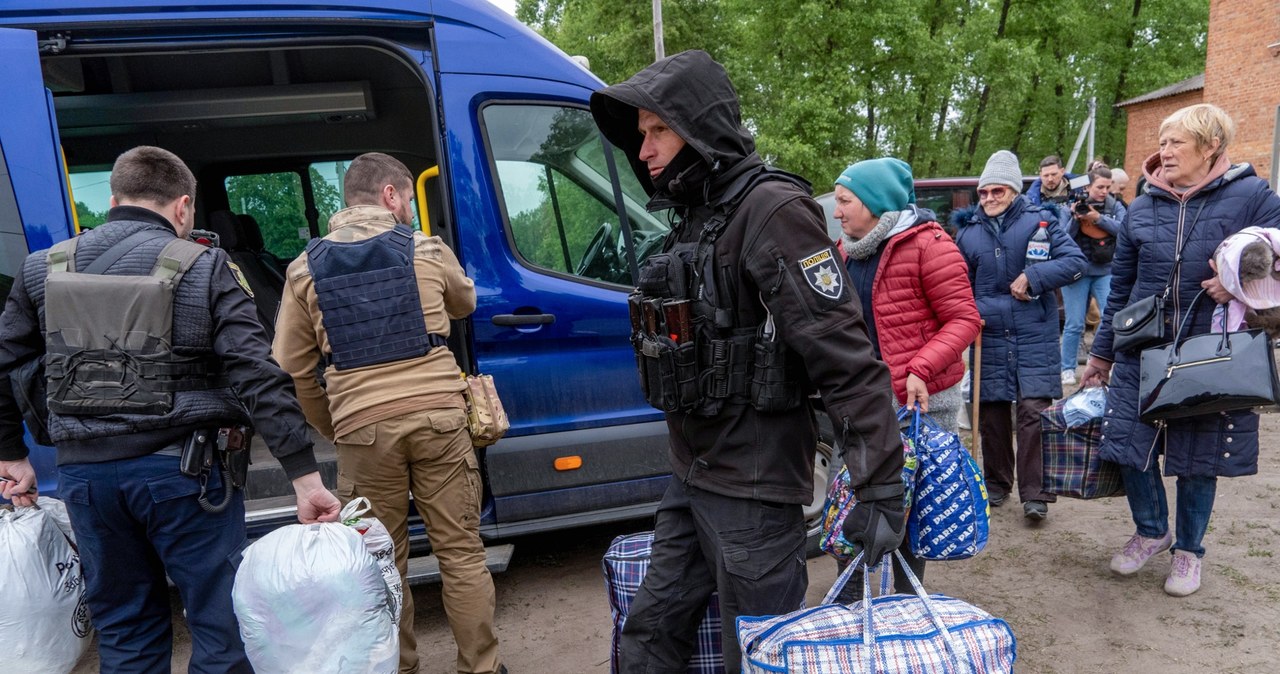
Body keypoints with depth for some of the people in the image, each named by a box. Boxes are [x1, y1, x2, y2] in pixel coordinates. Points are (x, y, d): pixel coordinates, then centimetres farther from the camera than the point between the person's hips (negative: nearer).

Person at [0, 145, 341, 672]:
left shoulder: (44, 270, 7)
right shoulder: (204, 267, -7)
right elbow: (258, 378, -14)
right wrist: (306, 479, -14)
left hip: (85, 472, 5)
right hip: (181, 470, -4)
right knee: (222, 626, 7)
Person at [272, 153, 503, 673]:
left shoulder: (306, 268, 7)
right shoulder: (428, 250, 3)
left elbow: (291, 369, 6)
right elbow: (465, 304, 23)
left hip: (364, 428, 1)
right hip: (437, 416, 0)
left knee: (383, 561, 15)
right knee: (462, 552, 11)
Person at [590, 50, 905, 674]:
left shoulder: (772, 211, -17)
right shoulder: (695, 214, 11)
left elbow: (846, 358, -22)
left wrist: (879, 487, -23)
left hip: (753, 487, -8)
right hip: (691, 478, 9)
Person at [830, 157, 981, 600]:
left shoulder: (927, 244, -11)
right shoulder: (848, 250, 9)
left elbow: (965, 319, -13)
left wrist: (921, 369, -25)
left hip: (920, 401, -6)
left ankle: (906, 601, 26)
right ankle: (848, 598, 24)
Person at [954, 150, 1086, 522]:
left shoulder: (1040, 219, 0)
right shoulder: (968, 232, 8)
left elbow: (1075, 261, -5)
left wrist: (1032, 278, -16)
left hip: (1035, 336, -3)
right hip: (988, 337, 3)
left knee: (1033, 411, -5)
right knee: (991, 413, 8)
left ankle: (1034, 493, 3)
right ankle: (997, 484, 23)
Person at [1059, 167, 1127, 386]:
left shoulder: (1115, 206, 6)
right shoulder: (1071, 207, 2)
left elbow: (1124, 229, -10)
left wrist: (1098, 218, -20)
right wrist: (1075, 218, -16)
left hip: (1106, 272, 1)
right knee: (1074, 325, 2)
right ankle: (1068, 369, 13)